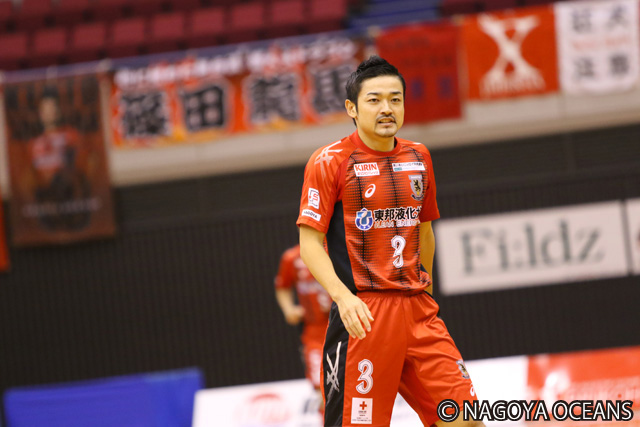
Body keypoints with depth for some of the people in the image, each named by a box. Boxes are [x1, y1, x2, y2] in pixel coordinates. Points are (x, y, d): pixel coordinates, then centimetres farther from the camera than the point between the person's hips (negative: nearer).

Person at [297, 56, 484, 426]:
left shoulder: (418, 157, 13)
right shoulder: (330, 161, -4)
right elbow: (310, 242, -8)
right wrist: (343, 296, -21)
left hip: (418, 311, 5)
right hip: (361, 313, -5)